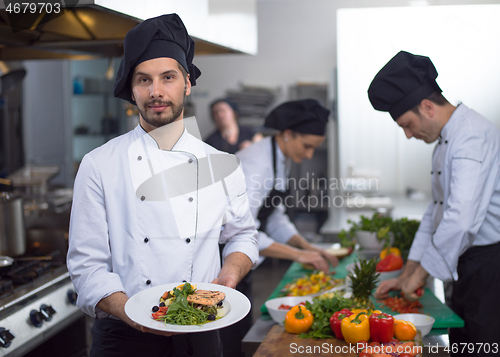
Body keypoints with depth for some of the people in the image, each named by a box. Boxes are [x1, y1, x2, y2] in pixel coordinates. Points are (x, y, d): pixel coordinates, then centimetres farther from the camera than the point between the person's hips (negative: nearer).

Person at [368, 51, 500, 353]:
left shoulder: (472, 136, -20)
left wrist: (422, 272, -18)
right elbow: (437, 212, 19)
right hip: (468, 264, 10)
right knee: (460, 344, 15)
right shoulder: (446, 140, 14)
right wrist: (408, 274, 14)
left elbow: (461, 219, -30)